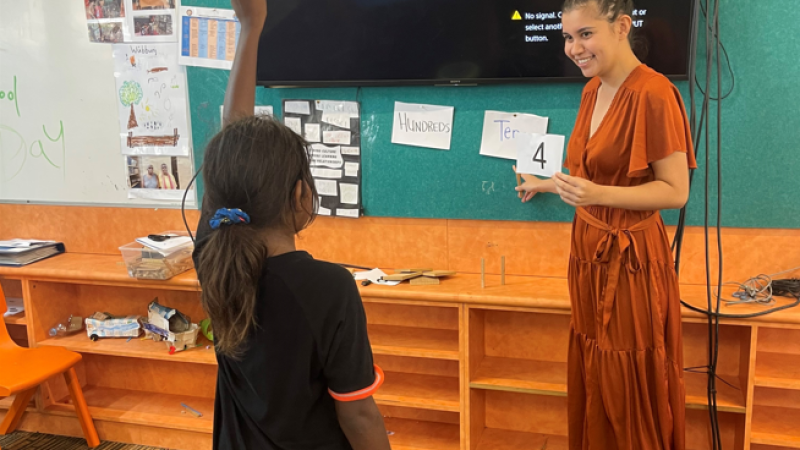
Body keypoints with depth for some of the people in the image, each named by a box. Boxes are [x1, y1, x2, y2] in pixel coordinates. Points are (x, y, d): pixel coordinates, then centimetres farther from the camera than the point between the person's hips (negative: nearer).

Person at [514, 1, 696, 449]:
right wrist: (545, 184, 33)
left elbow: (675, 191, -17)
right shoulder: (593, 90, 8)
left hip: (630, 260, -7)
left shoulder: (653, 94, -17)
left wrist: (600, 195, -29)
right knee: (592, 383, 15)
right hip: (589, 252, 8)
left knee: (629, 393, 4)